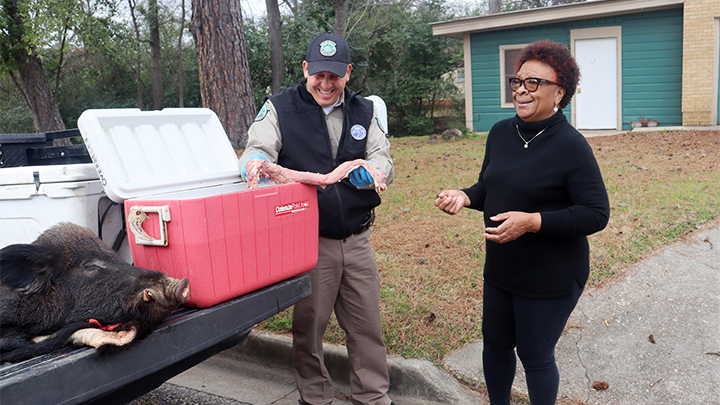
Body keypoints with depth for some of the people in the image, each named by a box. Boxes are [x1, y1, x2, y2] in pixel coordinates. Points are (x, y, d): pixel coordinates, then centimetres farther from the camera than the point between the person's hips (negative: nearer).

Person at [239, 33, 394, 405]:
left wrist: (368, 170, -19)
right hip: (308, 242, -3)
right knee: (308, 326, 8)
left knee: (367, 325, 11)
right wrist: (255, 161, -32)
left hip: (357, 239, 3)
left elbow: (384, 161, 5)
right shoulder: (280, 108, 2)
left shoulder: (364, 111, 11)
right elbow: (258, 151, -7)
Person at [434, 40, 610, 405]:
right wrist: (464, 196, -8)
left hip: (551, 276, -6)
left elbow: (596, 214, -19)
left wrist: (533, 222, -27)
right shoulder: (500, 133, 2)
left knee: (535, 356, 9)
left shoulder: (571, 146, -18)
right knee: (494, 346, 20)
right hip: (500, 269, 7)